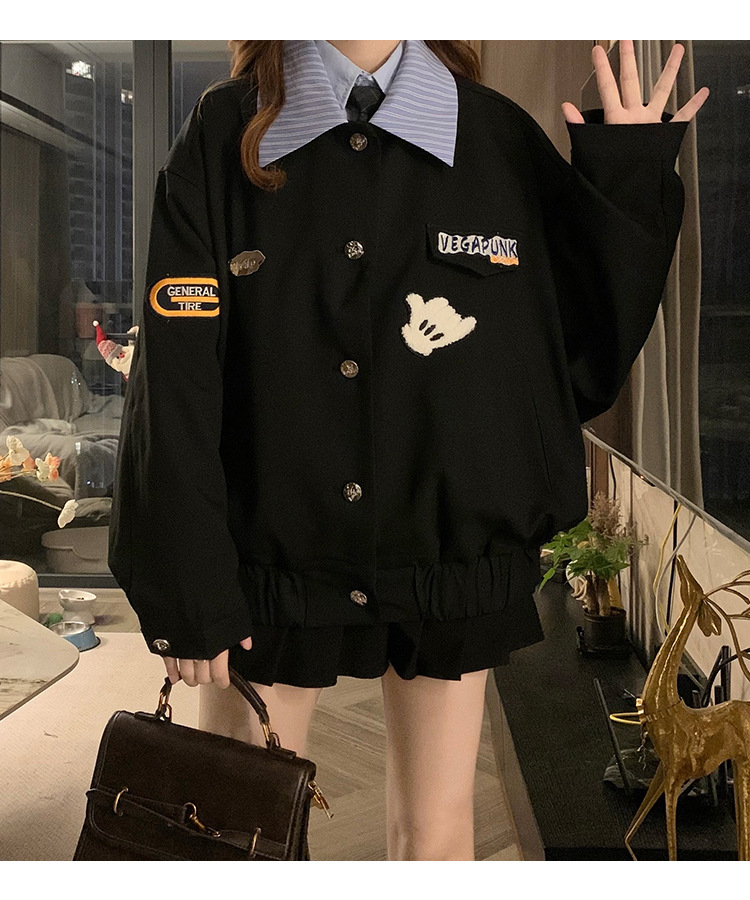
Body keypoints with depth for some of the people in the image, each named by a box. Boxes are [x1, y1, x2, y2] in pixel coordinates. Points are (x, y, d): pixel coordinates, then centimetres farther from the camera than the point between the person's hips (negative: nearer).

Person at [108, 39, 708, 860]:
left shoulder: (501, 139, -1)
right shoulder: (223, 135, -4)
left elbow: (580, 362, -1)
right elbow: (173, 385, -7)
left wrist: (629, 189, -10)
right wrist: (186, 595, -8)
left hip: (450, 558, 1)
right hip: (268, 563, 0)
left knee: (436, 832, 13)